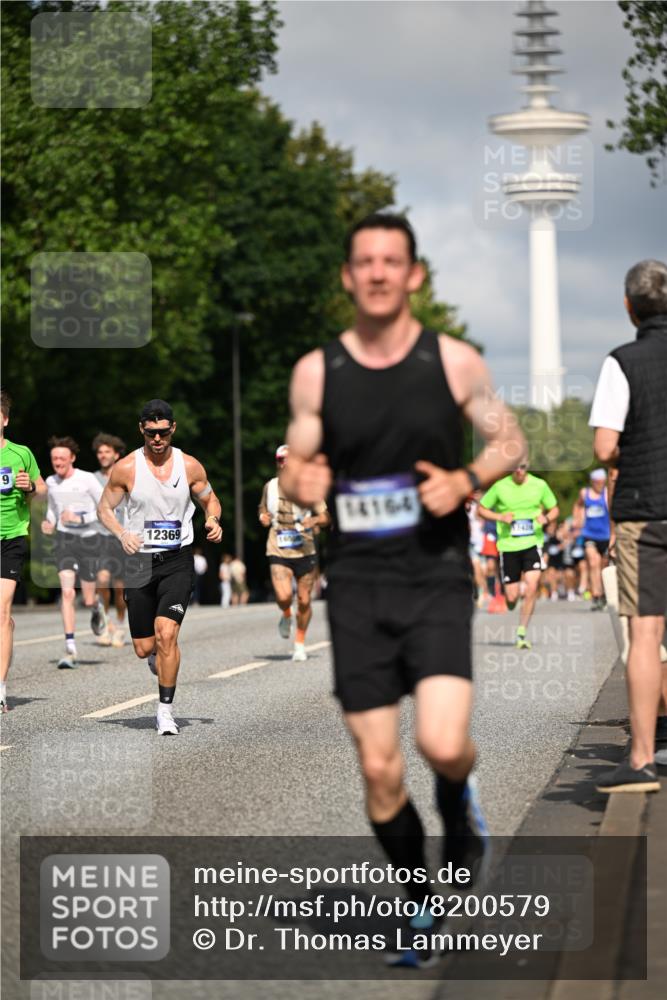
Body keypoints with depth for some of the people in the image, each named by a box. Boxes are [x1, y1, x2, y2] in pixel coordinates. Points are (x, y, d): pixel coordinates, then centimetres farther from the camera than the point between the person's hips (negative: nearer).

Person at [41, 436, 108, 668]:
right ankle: (70, 651, -14)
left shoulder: (87, 479, -10)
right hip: (64, 538, 2)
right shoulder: (51, 482, 5)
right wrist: (49, 523, 4)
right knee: (66, 592, -14)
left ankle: (96, 606, 44)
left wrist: (79, 518, -21)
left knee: (87, 599, 3)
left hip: (88, 538, -2)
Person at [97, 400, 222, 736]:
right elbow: (104, 508, 4)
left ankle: (165, 709, -8)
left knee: (167, 633, -19)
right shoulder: (126, 468, -4)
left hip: (178, 561, -1)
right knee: (144, 649, 5)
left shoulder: (190, 466, -1)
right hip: (140, 561, 1)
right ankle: (159, 654, 44)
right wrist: (122, 534, -15)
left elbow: (209, 499, 14)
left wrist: (213, 521, -8)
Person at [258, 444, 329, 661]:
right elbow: (263, 509, 23)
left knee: (304, 601, 4)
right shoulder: (270, 487, 5)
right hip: (278, 552, 1)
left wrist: (313, 521, -21)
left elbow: (325, 517, 1)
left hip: (305, 552, -1)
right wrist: (263, 517, 0)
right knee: (283, 596, -18)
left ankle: (300, 644, 23)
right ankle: (286, 616, 18)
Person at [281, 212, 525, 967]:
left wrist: (465, 481, -11)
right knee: (378, 770, 1)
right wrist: (300, 482, -14)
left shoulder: (454, 361, -2)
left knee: (442, 744, -19)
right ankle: (422, 905, 23)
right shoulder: (316, 372, 2)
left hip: (436, 578, -2)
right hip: (356, 585, 2)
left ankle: (458, 796, 19)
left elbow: (509, 442, 8)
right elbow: (295, 471, 10)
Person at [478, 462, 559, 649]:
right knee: (511, 597, -1)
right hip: (508, 545, 0)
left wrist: (546, 518, -9)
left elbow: (554, 509, 13)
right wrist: (500, 517, -11)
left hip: (532, 543, 0)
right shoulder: (500, 487, -2)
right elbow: (482, 509, 7)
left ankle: (522, 633, -4)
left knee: (532, 587, -17)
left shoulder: (540, 485, 2)